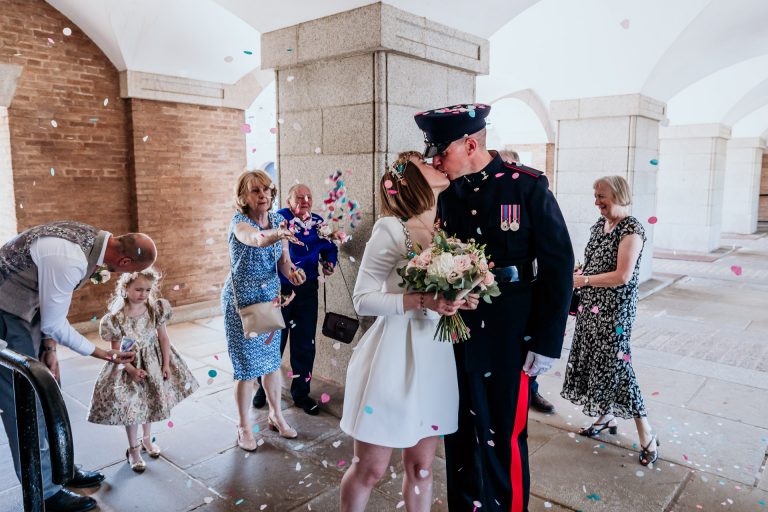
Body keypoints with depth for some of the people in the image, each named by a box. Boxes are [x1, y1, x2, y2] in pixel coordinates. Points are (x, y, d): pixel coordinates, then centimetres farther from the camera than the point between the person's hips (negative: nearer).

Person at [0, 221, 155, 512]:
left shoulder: (91, 239, -5)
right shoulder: (70, 260, -34)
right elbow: (54, 325, -22)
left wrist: (49, 348, 1)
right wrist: (103, 354, -11)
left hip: (27, 306, 9)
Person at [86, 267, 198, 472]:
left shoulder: (156, 310, -12)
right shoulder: (116, 318, -21)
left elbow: (163, 338, -4)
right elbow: (117, 351, -13)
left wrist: (166, 365, -7)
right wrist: (132, 370, -22)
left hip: (154, 364, 4)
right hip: (130, 367, -3)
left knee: (151, 403, 18)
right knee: (132, 408, 4)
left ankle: (147, 439, 43)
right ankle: (133, 449, 26)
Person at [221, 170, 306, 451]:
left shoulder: (277, 220, -2)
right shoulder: (239, 222, -19)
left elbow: (283, 260, 0)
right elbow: (256, 239, -44)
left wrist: (292, 271, -23)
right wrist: (276, 234, -66)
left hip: (270, 297, 5)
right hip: (241, 300, -5)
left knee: (272, 360, 15)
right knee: (247, 366, 3)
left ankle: (276, 415, 34)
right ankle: (244, 427, 22)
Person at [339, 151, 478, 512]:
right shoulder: (391, 229, -12)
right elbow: (363, 299, -13)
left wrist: (462, 301, -4)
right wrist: (421, 301, -23)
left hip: (435, 358, 6)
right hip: (393, 358, -5)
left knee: (421, 468, 16)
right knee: (369, 469, 8)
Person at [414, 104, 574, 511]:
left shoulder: (527, 186, -8)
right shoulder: (449, 195, 6)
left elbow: (558, 264, -8)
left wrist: (546, 343, -9)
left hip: (511, 340, -4)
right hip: (460, 337, 4)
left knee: (504, 440, 8)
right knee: (461, 437, 13)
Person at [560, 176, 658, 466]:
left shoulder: (631, 229, -15)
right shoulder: (599, 225, 9)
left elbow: (623, 276, -21)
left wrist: (584, 280, -16)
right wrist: (575, 277, 0)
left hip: (615, 310, -8)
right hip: (591, 307, 8)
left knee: (616, 366, -5)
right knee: (595, 361, 13)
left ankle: (647, 437, 8)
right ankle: (606, 417, 31)